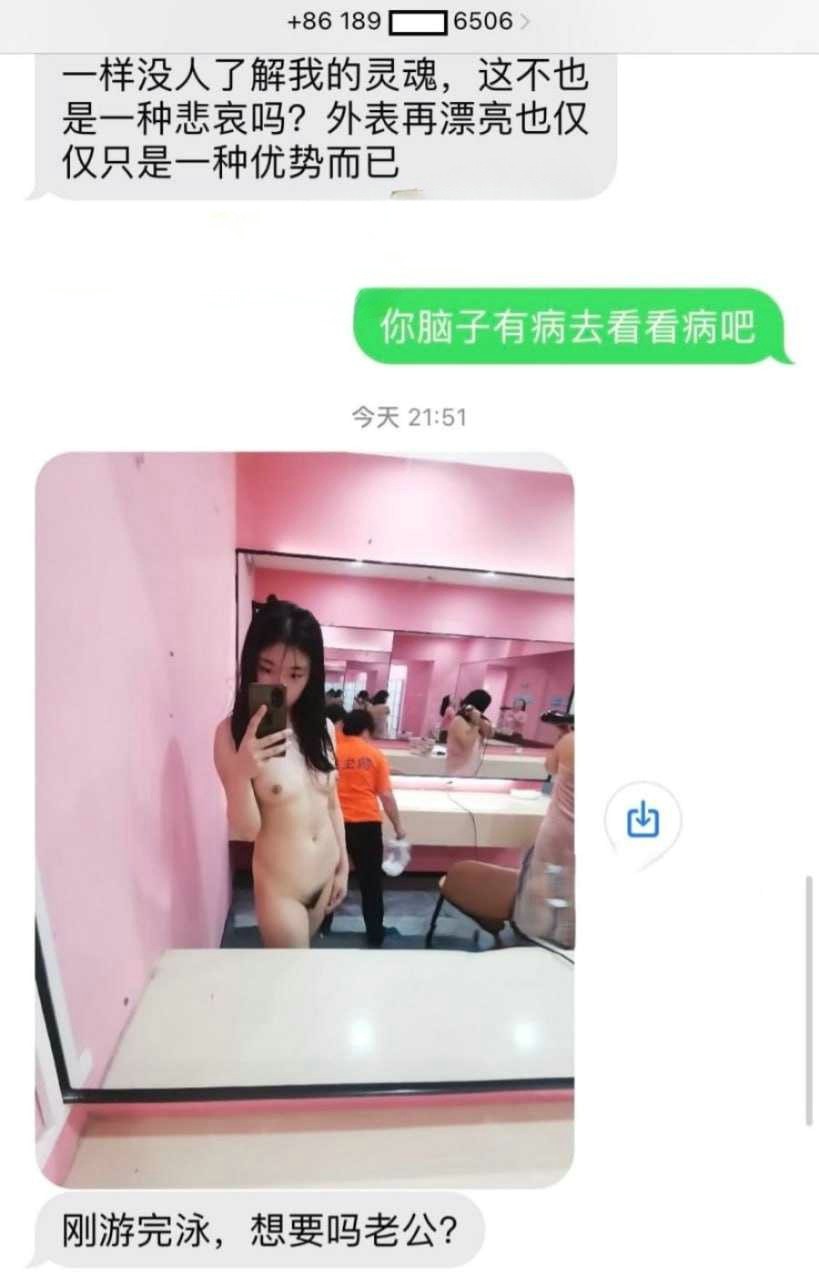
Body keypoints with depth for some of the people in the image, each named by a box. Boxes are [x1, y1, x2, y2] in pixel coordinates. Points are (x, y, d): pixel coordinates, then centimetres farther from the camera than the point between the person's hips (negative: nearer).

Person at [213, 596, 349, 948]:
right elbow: (246, 829, -17)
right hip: (279, 886, -5)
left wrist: (343, 865, 11)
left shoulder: (322, 728, -3)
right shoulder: (233, 733, -17)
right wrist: (241, 772, -33)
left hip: (325, 876, 5)